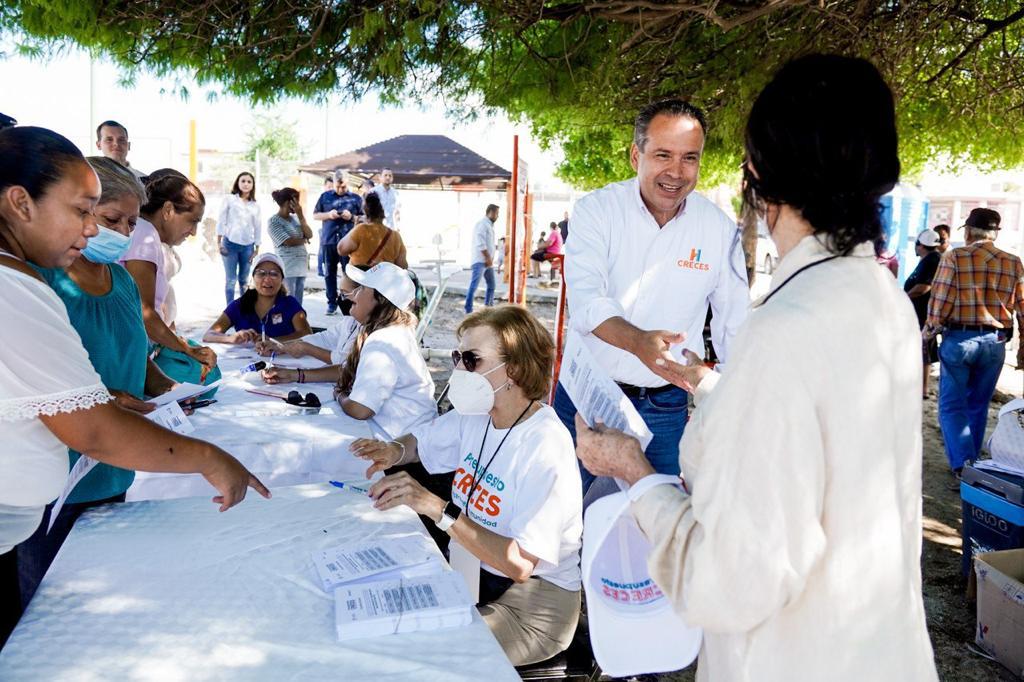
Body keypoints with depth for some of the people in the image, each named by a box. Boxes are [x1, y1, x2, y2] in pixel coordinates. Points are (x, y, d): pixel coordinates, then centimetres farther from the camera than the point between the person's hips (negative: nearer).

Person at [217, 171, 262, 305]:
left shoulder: (255, 206, 10)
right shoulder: (229, 199, 3)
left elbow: (257, 228, 11)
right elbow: (221, 221, 1)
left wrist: (257, 249, 7)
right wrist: (219, 243, -5)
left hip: (248, 246, 3)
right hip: (230, 244, -2)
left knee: (244, 280, 9)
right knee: (230, 280, -2)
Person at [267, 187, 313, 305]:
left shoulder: (295, 218, 14)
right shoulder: (273, 221, -5)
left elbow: (310, 235, 5)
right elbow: (289, 242, -13)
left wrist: (300, 216, -1)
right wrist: (303, 240, 4)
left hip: (301, 266, 7)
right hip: (286, 269, -7)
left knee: (298, 304, 7)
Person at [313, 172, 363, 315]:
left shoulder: (356, 198, 7)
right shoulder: (325, 196, 11)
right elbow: (315, 215, 12)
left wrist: (352, 217, -12)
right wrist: (329, 214, -6)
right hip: (328, 240, 2)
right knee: (330, 273, 5)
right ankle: (332, 303, 12)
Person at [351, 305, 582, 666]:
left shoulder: (546, 446, -25)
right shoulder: (476, 415, -1)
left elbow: (520, 564, -30)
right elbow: (419, 440, 17)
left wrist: (437, 508, -34)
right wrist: (394, 451, -7)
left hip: (532, 599, -7)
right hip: (471, 567, 7)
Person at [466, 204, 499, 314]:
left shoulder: (490, 225, 18)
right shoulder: (482, 224, -13)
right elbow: (480, 244, -21)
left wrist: (491, 258, 8)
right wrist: (488, 258, -18)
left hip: (488, 261, 10)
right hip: (480, 261, -10)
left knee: (491, 285, 16)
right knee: (474, 285, -13)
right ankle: (468, 311, -14)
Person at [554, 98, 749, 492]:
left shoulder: (720, 229, -4)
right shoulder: (596, 210, -9)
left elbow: (734, 326, 5)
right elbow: (585, 298, -21)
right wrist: (638, 341, -40)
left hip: (665, 405, 1)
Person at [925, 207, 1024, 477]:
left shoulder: (954, 257, -7)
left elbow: (940, 301, -10)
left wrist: (929, 331, 4)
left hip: (959, 339, -4)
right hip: (995, 343, 4)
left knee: (952, 405, 3)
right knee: (978, 406, 16)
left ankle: (962, 465, -11)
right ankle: (971, 462, 25)